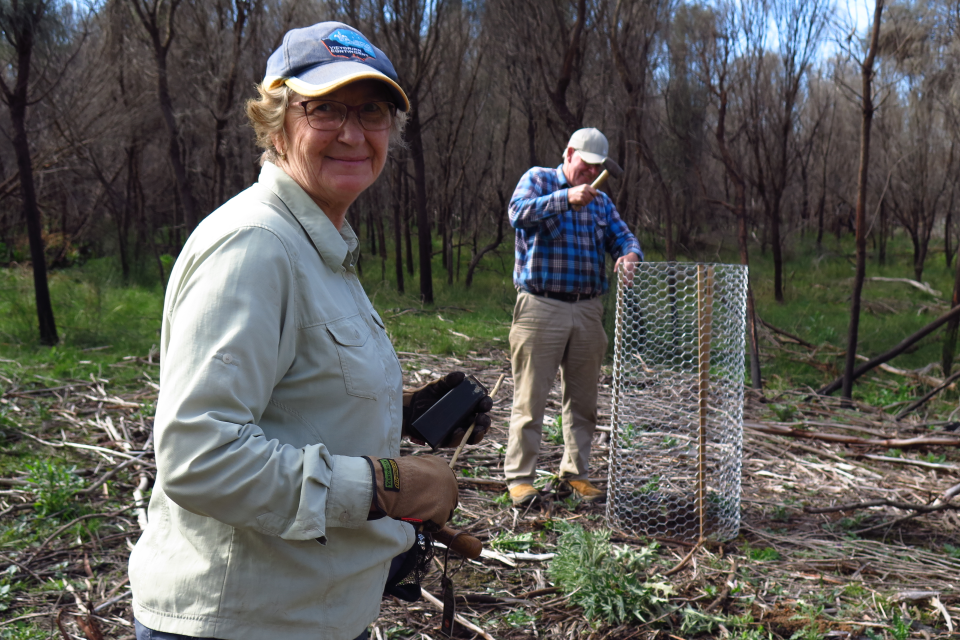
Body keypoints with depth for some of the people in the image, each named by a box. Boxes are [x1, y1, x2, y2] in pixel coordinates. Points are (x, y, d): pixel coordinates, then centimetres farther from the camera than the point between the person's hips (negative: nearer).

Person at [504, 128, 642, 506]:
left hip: (588, 311, 5)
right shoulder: (538, 180, 5)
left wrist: (630, 255, -12)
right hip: (541, 307, -5)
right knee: (530, 398, -3)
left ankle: (575, 474, 21)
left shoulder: (601, 201, 20)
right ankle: (519, 477, 5)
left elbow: (624, 238, 12)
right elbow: (519, 214, -14)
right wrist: (567, 198, -24)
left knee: (582, 400, 9)